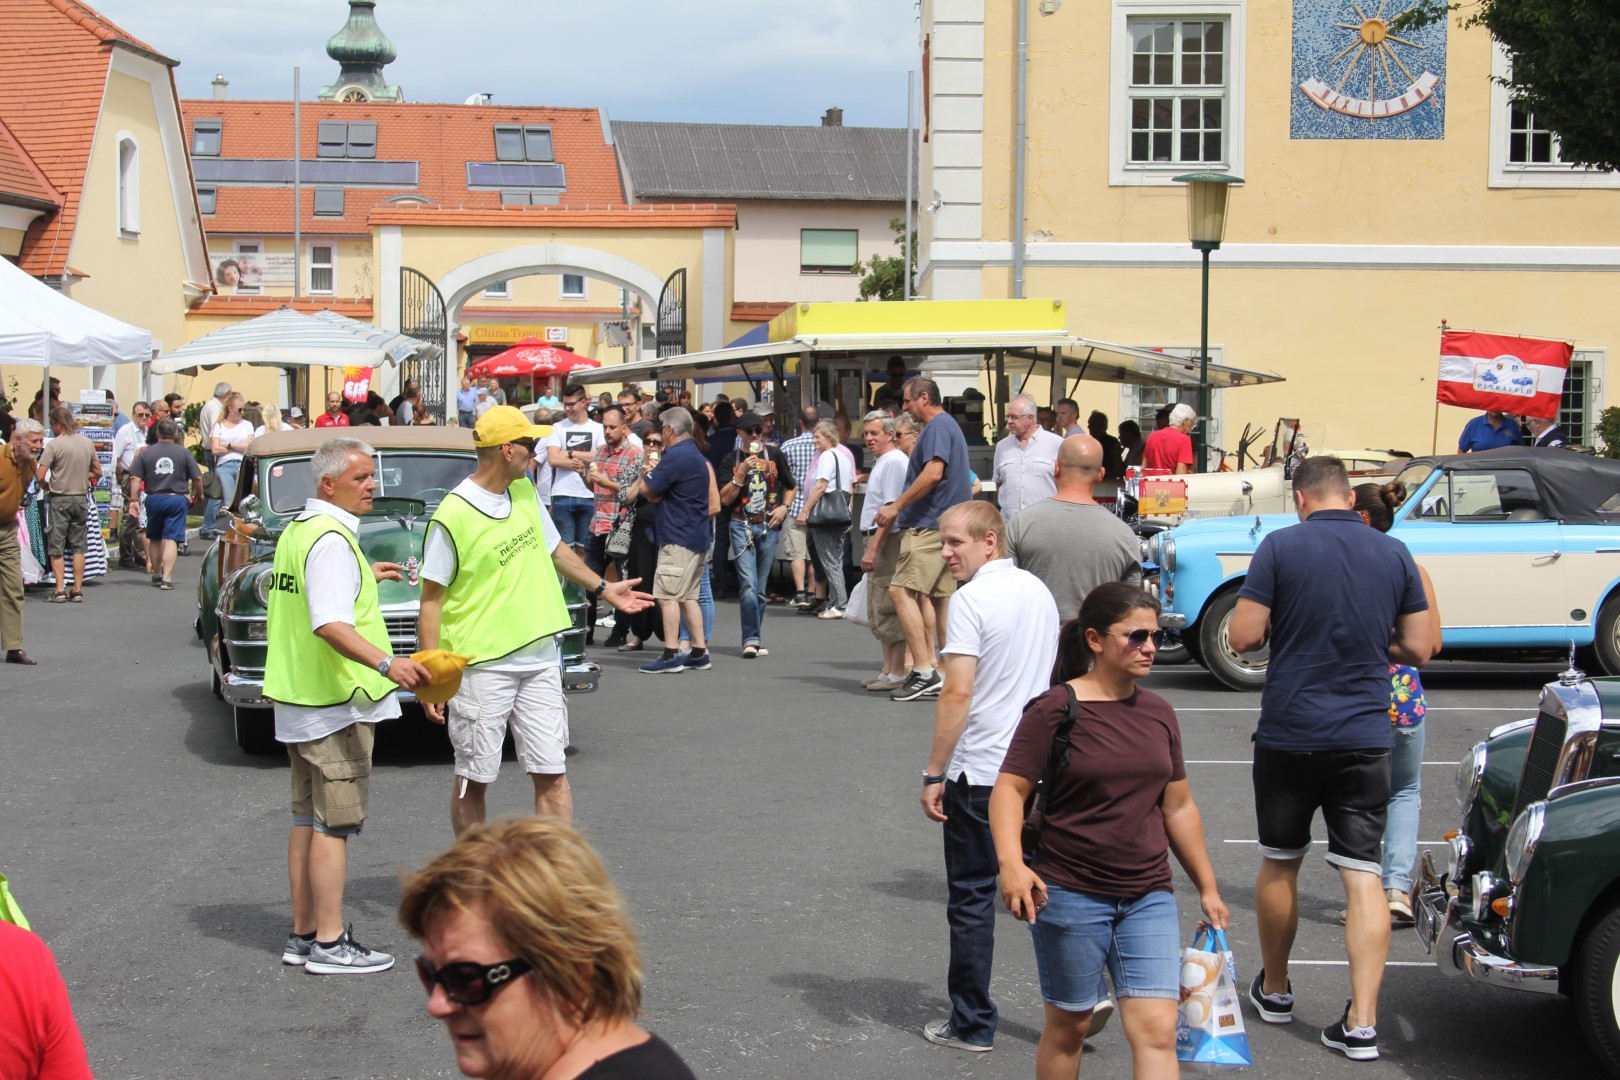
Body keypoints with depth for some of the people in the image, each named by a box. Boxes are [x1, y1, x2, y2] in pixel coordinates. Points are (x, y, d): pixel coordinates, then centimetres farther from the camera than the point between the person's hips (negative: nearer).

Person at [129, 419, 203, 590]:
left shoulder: (146, 453, 3)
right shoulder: (184, 453, 0)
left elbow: (135, 479, -4)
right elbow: (197, 478, 1)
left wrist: (134, 499, 0)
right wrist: (199, 495, 18)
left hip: (154, 499, 2)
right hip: (177, 499, -2)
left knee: (154, 538, 18)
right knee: (171, 539, -4)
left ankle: (156, 574, 30)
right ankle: (167, 578, -14)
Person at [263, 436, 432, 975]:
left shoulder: (296, 531, 13)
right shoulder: (331, 540, -18)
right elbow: (330, 624, -30)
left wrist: (363, 577, 33)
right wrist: (385, 663, -42)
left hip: (299, 698, 10)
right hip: (335, 701, -10)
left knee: (308, 819, 15)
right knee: (333, 824, -5)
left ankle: (304, 933, 21)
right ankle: (328, 944, -2)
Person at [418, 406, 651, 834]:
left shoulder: (525, 492, 7)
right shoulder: (452, 517, -14)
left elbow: (554, 547, 26)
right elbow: (431, 601, -11)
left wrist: (602, 587, 32)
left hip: (540, 658, 6)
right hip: (482, 666, -6)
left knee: (552, 775, 2)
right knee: (473, 779, 6)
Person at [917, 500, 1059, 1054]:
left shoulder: (972, 599, -15)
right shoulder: (1040, 592, 9)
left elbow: (957, 692, -19)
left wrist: (934, 773, -14)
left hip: (980, 771, -7)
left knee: (972, 898, 3)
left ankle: (972, 1024, 10)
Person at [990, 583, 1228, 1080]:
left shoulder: (1158, 713, 9)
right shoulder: (1055, 709, -8)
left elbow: (1179, 807, 17)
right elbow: (1009, 790, -13)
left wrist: (1207, 888, 19)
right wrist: (1011, 862, -29)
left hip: (1149, 899, 4)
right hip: (1069, 895, -4)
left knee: (1157, 1030, -5)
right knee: (1069, 1026, 8)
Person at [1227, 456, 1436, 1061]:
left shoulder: (1282, 547, -7)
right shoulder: (1395, 554, 2)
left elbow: (1242, 637, -10)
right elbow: (1419, 649, 5)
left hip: (1289, 734, -1)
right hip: (1364, 738, 2)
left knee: (1279, 865, 16)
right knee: (1364, 876, 1)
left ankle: (1274, 990, 32)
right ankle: (1362, 1022, -6)